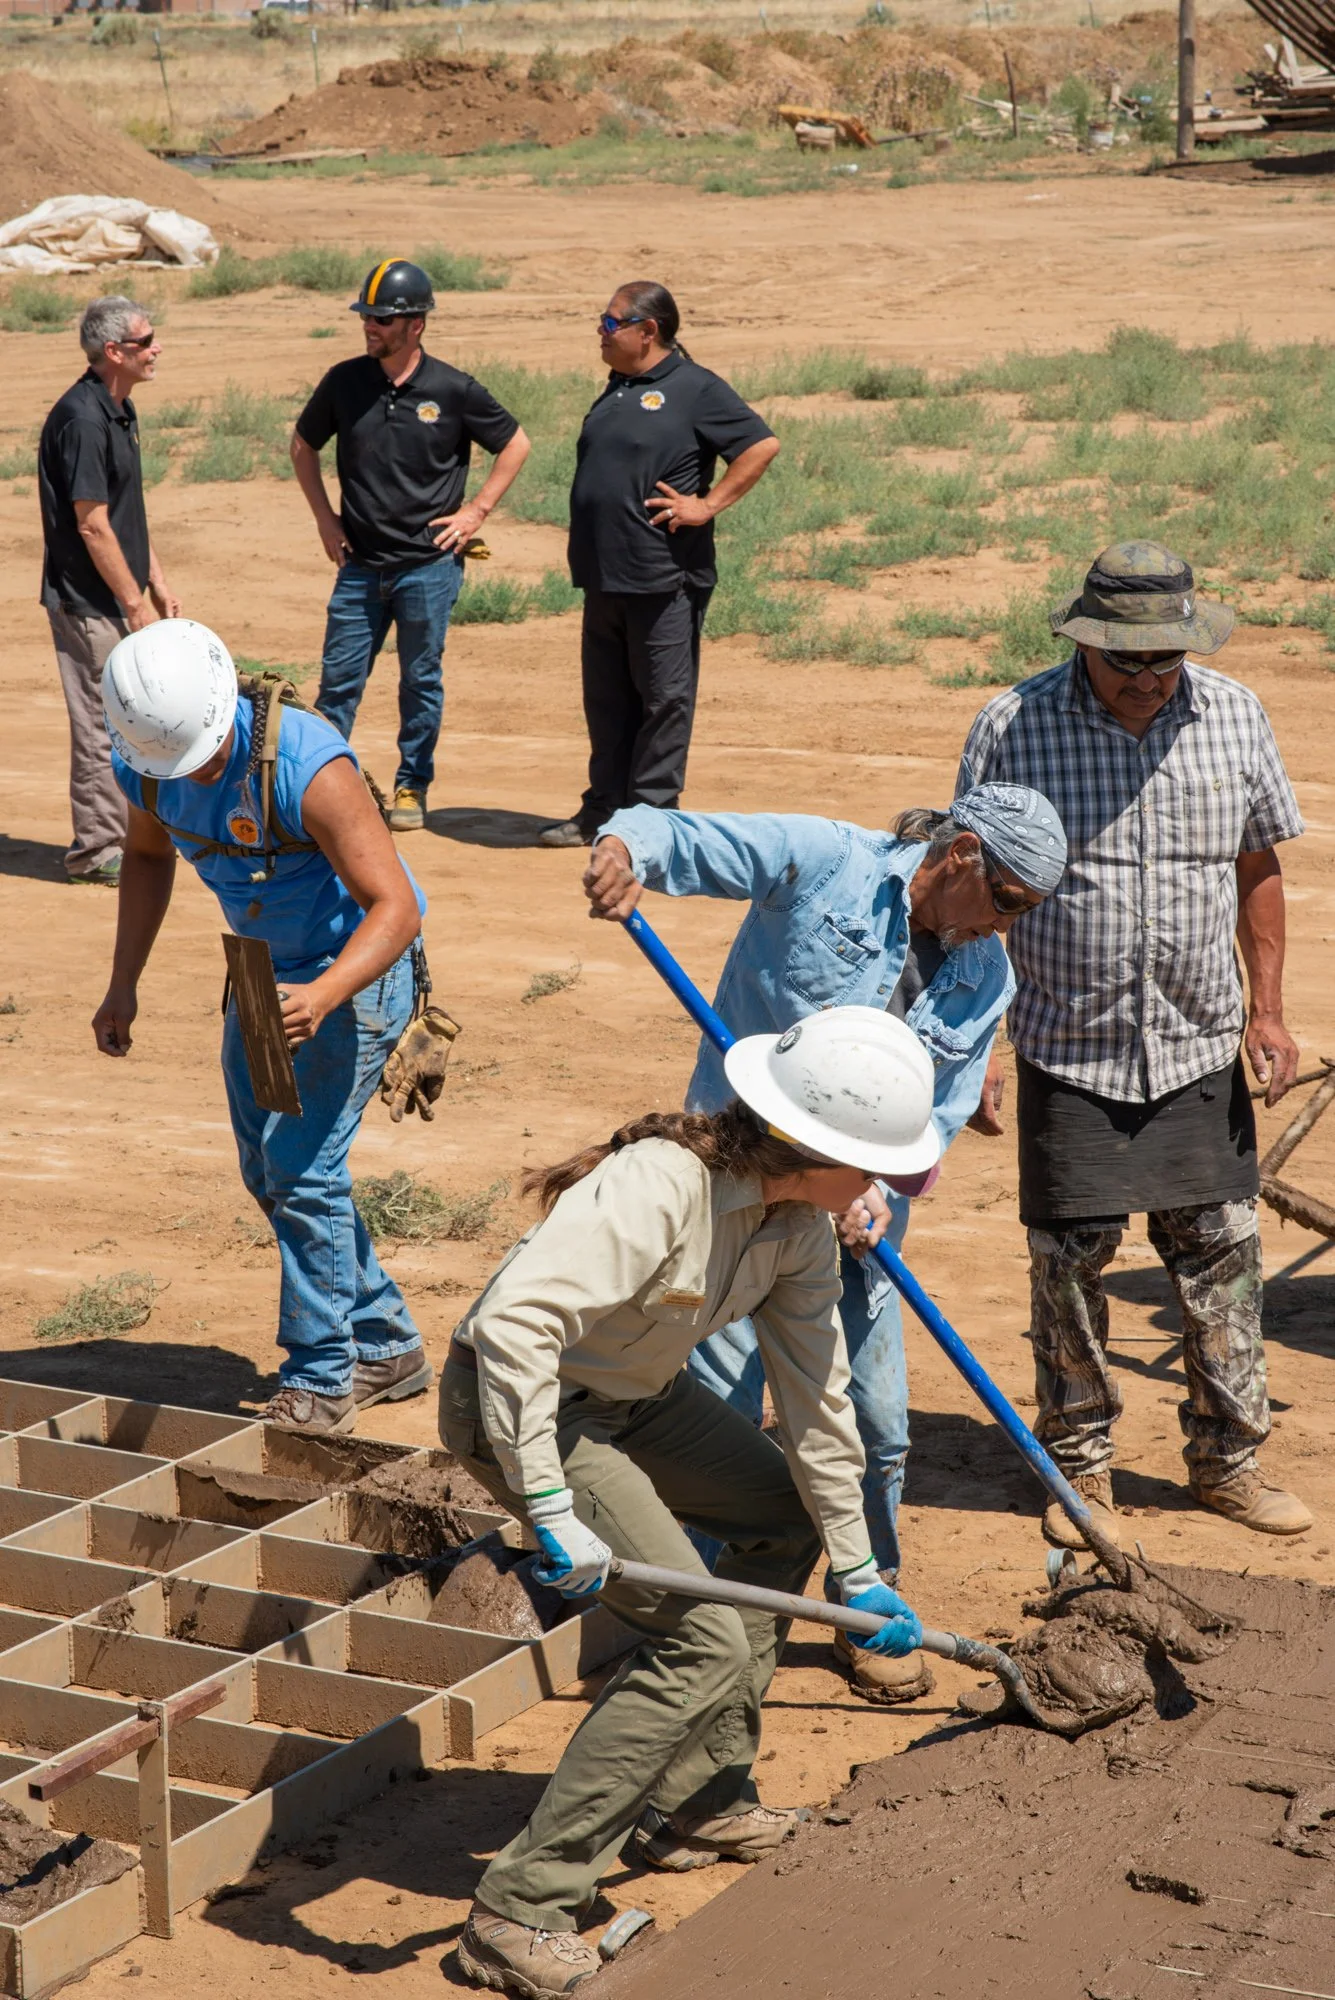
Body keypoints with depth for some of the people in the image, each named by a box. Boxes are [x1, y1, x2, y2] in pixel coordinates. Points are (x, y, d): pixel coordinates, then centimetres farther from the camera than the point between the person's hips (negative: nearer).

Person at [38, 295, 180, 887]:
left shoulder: (120, 411, 11)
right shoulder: (82, 418, -19)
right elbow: (93, 526, -21)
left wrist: (158, 585, 18)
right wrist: (136, 604, -17)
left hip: (115, 600, 10)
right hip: (88, 602, -10)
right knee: (103, 727, -4)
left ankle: (121, 838, 25)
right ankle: (97, 853, 4)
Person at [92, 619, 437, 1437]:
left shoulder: (308, 766, -34)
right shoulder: (143, 763, -12)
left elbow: (395, 906, -32)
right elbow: (148, 854, 11)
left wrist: (324, 995, -48)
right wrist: (124, 984, 5)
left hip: (358, 964, -8)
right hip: (268, 967, 8)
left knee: (302, 1167, -13)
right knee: (269, 1171, 11)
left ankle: (323, 1377, 1)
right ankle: (386, 1348, 24)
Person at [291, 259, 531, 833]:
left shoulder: (453, 390, -6)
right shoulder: (344, 382, 1)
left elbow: (515, 445, 6)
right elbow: (304, 445, 17)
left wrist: (475, 510, -1)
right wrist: (324, 515, 9)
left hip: (429, 564, -2)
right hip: (360, 565, 2)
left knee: (421, 682, 7)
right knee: (338, 679, 2)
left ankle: (413, 786, 19)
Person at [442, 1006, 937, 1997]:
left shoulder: (801, 1225, -5)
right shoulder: (657, 1187, -32)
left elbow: (817, 1396, 4)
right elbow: (513, 1321, -41)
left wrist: (857, 1569, 8)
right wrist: (553, 1508, -43)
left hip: (638, 1394, 9)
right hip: (520, 1398, -9)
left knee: (783, 1516, 20)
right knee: (705, 1641, -16)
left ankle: (696, 1801, 28)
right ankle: (522, 1911, -14)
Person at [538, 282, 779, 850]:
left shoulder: (695, 388, -7)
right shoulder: (617, 389, 16)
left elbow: (762, 445, -12)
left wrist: (707, 505, -15)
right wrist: (586, 560, 16)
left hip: (663, 582, -8)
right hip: (604, 578, 8)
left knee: (663, 700, 0)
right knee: (607, 701, 13)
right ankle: (603, 809, 21)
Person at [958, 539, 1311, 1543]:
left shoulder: (1234, 715, 0)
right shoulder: (1014, 726, -9)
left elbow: (1259, 867, 11)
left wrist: (1268, 1009, 5)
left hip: (1200, 1048, 3)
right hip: (1068, 1052, -2)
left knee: (1222, 1254, 7)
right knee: (1070, 1261, 4)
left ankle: (1228, 1458, 22)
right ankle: (1081, 1466, 20)